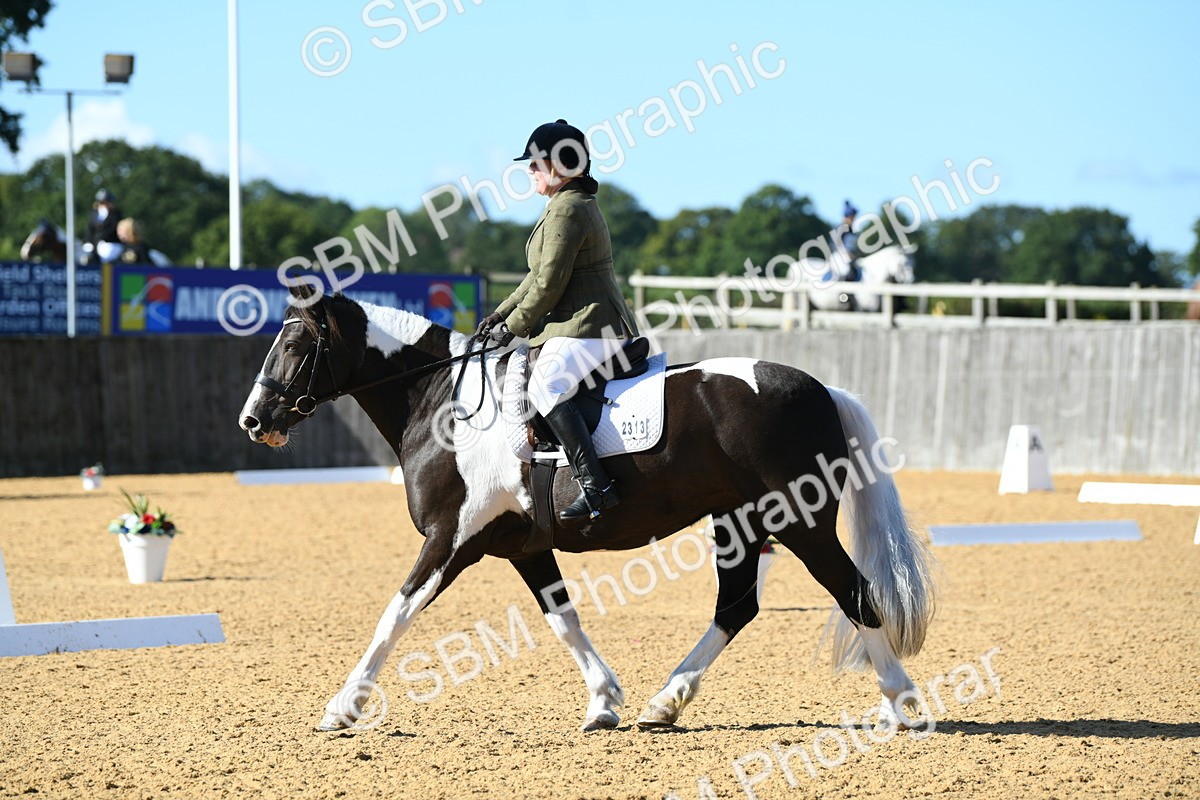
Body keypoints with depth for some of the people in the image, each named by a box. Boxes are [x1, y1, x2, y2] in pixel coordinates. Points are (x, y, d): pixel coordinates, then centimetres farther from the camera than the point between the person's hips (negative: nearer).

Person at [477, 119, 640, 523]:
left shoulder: (567, 210, -13)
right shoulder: (578, 204, 21)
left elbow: (549, 284, -16)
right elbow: (540, 276, 25)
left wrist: (513, 327, -6)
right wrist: (502, 314, 18)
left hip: (588, 327, -12)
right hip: (605, 325, 12)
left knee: (545, 387, -30)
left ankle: (596, 485, -40)